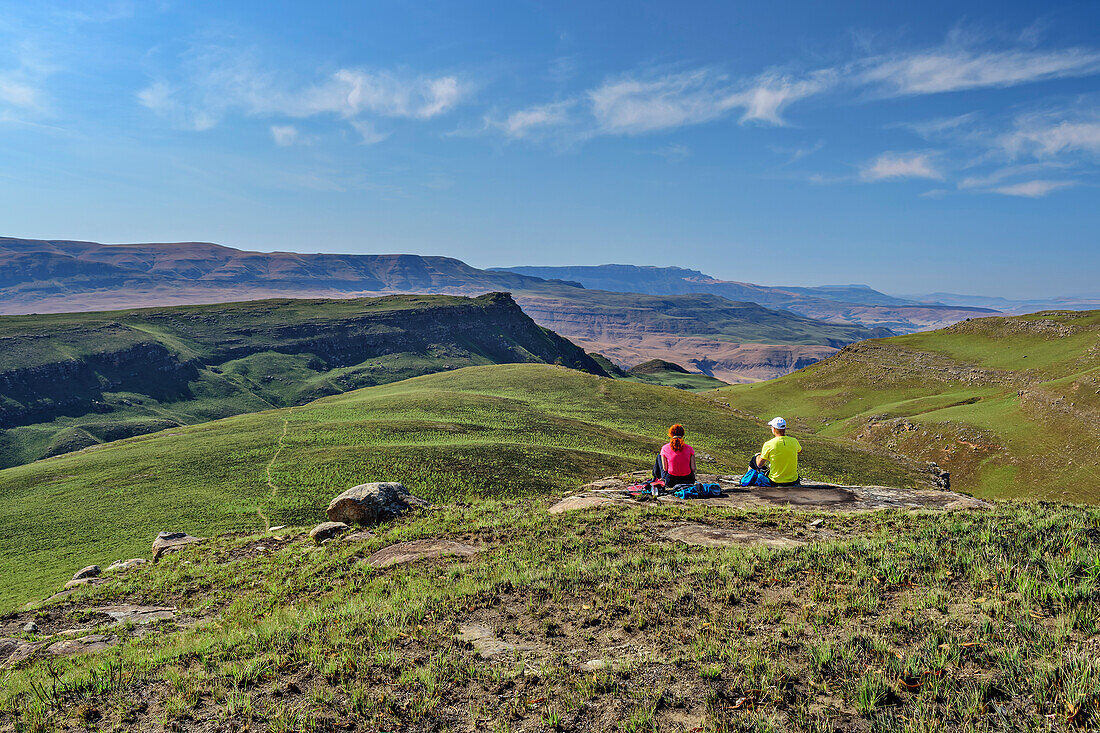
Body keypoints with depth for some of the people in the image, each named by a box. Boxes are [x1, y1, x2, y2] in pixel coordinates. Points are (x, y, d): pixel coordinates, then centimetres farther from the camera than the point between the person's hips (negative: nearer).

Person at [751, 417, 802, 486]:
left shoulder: (768, 444, -18)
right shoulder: (794, 441, -7)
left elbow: (759, 465, -6)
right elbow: (800, 451, 19)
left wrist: (761, 454, 14)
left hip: (775, 482, -3)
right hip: (793, 481, 3)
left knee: (755, 457, 16)